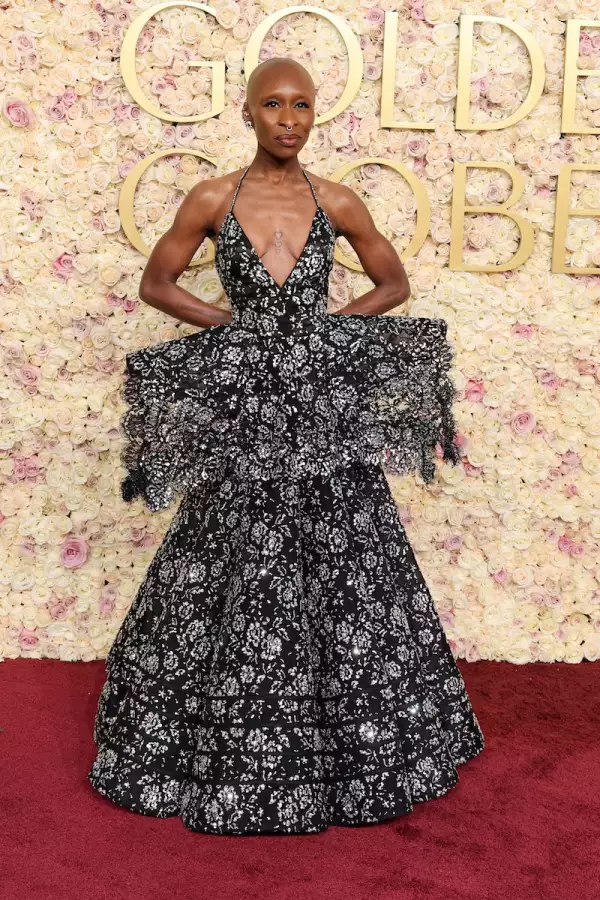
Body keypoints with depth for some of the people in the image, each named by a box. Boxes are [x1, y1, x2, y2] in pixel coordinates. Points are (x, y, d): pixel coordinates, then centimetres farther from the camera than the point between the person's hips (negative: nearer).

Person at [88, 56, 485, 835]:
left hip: (325, 401, 1)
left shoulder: (337, 203, 4)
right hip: (243, 405, -1)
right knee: (234, 579, 5)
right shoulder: (212, 200, 1)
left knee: (342, 573, 6)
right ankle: (231, 747, 25)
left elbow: (394, 283, 14)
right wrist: (233, 326, -1)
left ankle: (345, 741, 27)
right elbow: (155, 283, 8)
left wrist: (334, 324, 0)